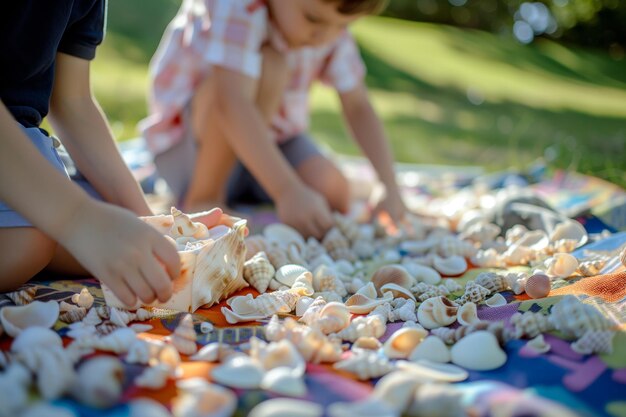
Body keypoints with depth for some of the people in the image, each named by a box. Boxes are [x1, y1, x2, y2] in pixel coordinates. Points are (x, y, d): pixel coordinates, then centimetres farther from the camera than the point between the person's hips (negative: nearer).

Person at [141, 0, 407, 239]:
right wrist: (289, 190, -50)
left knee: (334, 196, -16)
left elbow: (358, 107, -11)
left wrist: (389, 188, -22)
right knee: (268, 65, -33)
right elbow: (233, 103, -42)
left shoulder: (330, 25, -11)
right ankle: (202, 199, -18)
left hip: (272, 133, 5)